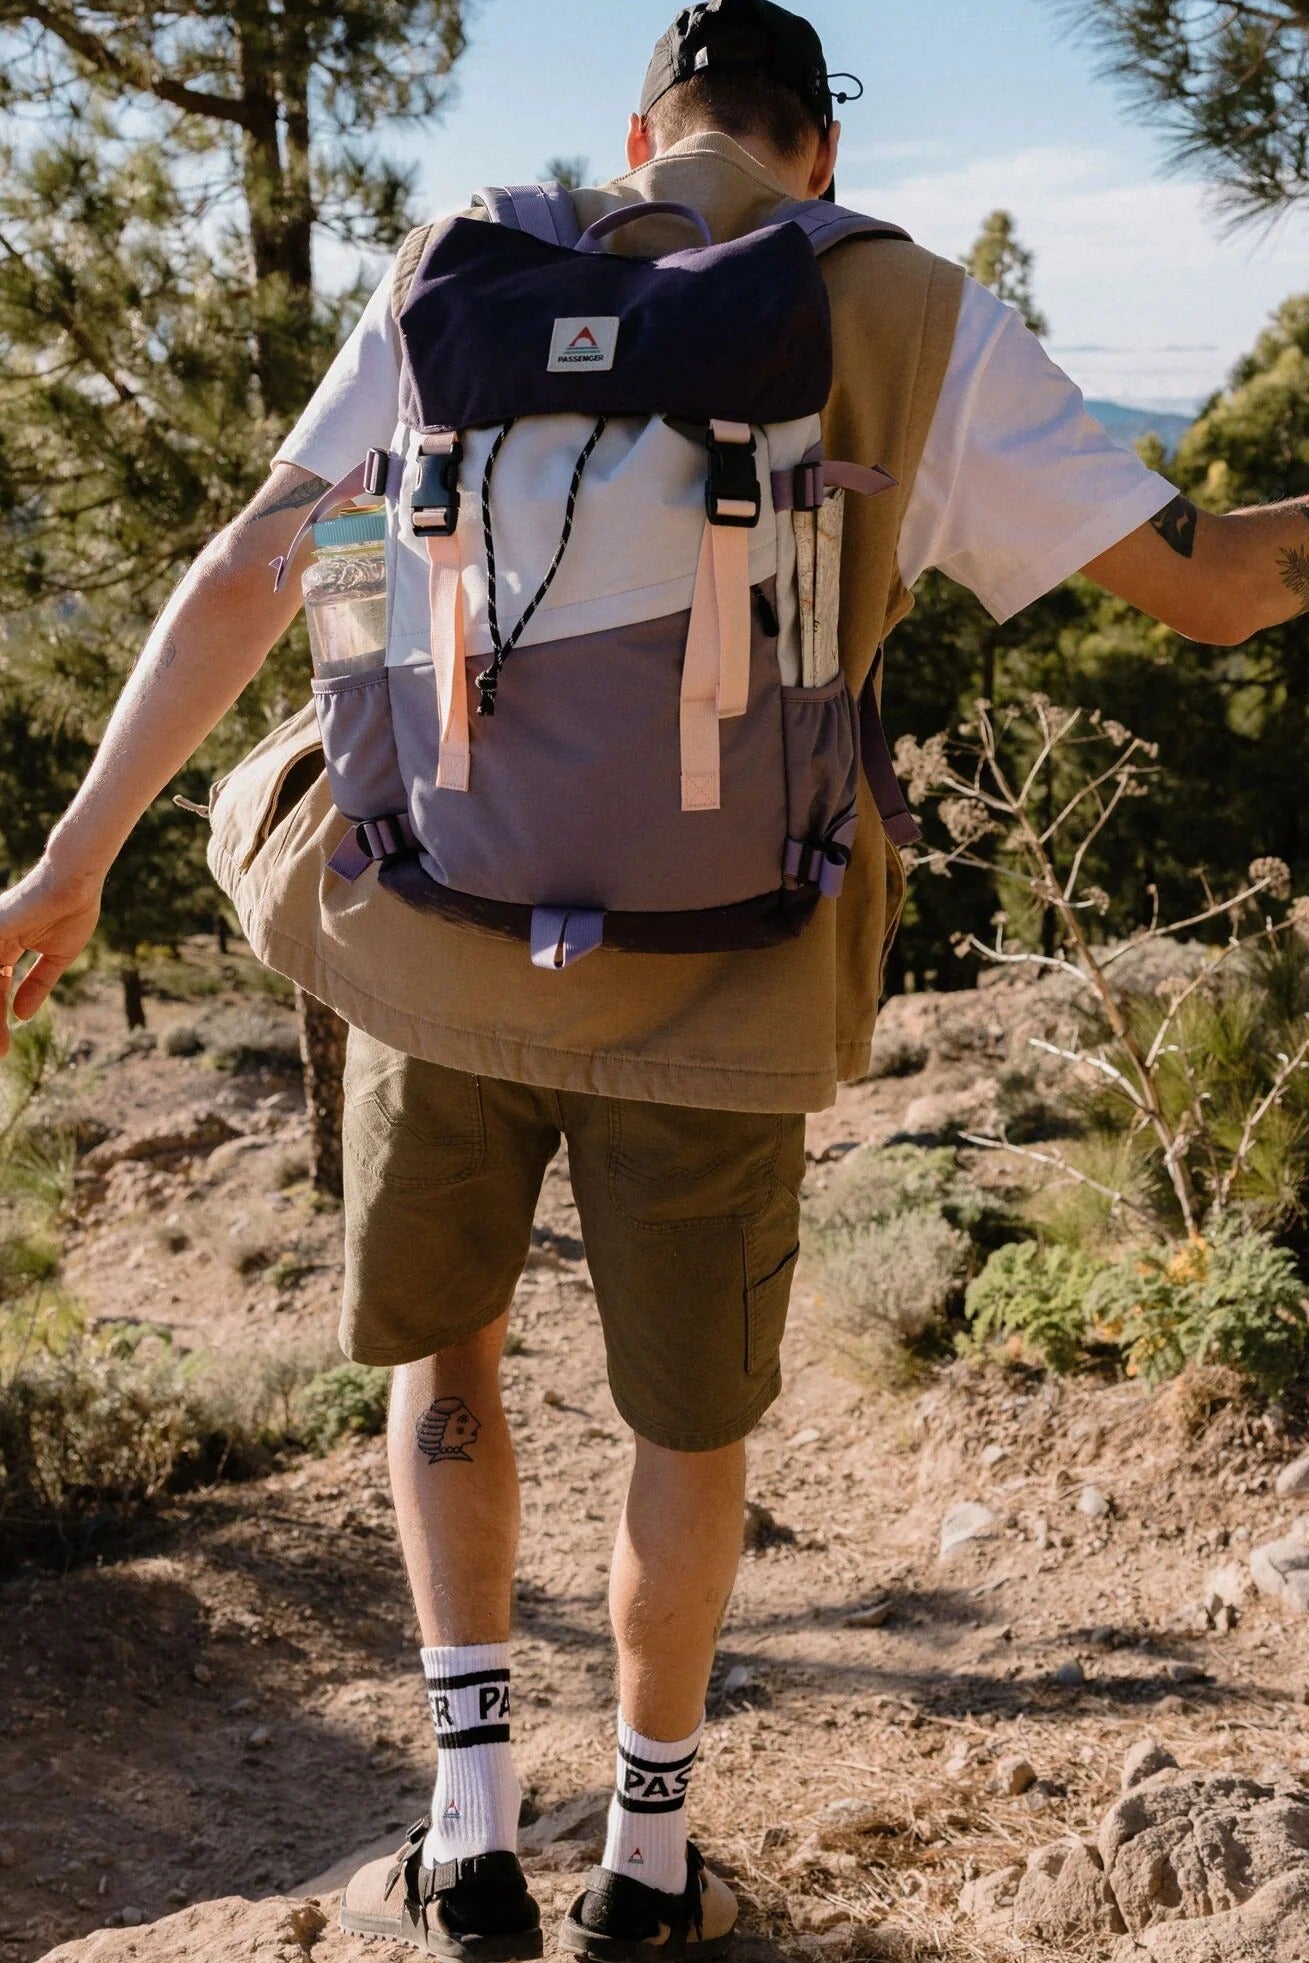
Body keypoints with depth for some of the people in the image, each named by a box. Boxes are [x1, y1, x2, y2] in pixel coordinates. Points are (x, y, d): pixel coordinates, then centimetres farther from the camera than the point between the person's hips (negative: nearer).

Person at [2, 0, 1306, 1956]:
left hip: (445, 954, 2)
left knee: (442, 1352, 26)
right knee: (694, 1418, 20)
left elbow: (244, 575, -1)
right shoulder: (922, 328, -1)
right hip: (714, 992, -1)